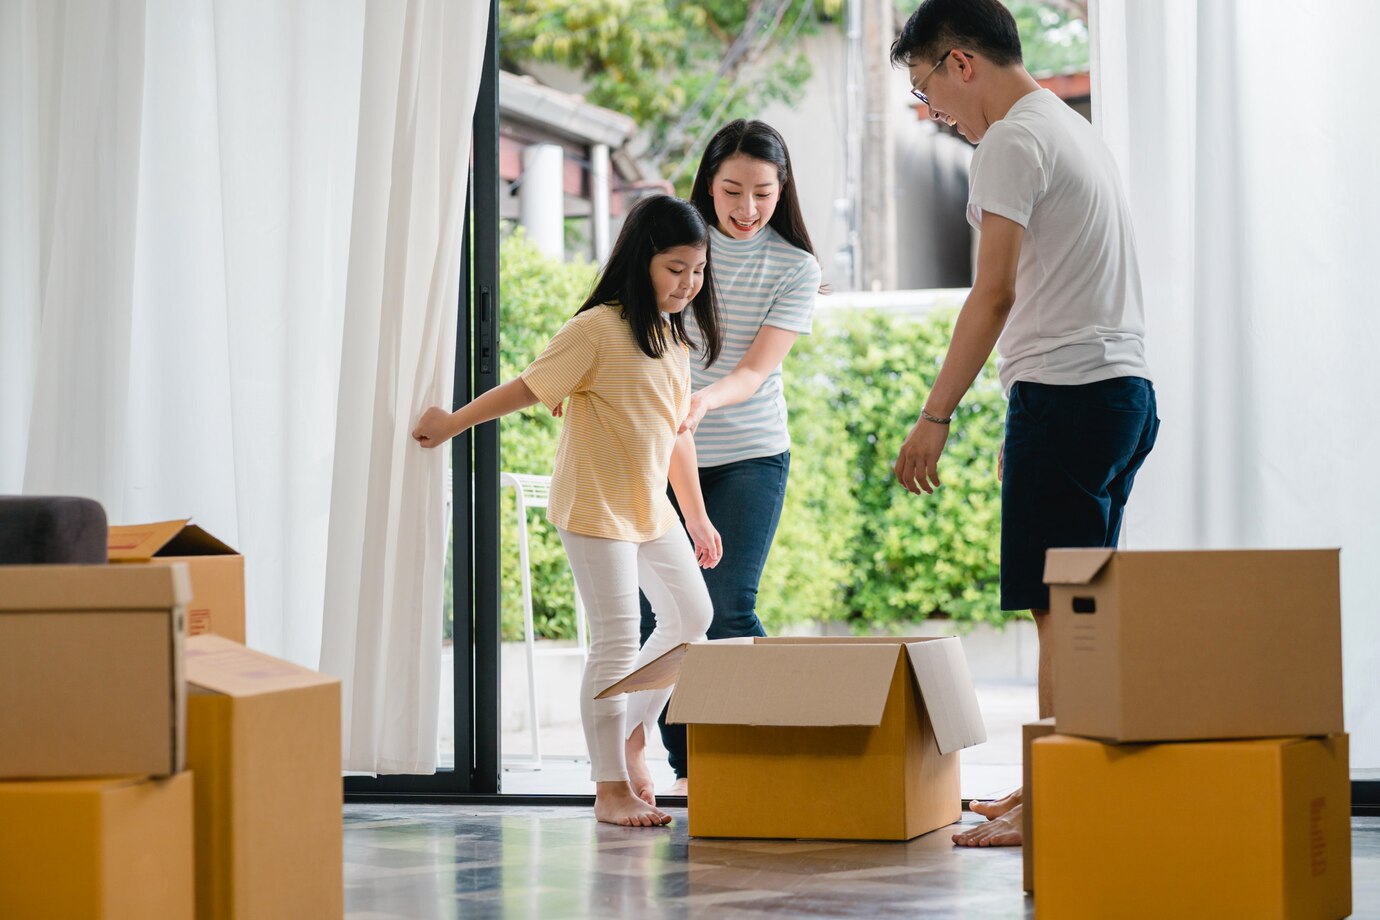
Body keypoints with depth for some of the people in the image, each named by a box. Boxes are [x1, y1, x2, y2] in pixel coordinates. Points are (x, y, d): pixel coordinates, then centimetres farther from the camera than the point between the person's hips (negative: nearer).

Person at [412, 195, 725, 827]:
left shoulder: (675, 337, 9)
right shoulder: (597, 330, -17)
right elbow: (528, 388, -10)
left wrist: (697, 515, 19)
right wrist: (453, 423, -5)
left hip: (652, 509, 8)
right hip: (595, 509, -8)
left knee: (691, 616, 14)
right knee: (617, 642, -8)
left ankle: (630, 736, 29)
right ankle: (610, 788, -3)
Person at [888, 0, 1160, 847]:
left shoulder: (1013, 142, -10)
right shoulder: (1076, 130, 21)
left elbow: (996, 293, -17)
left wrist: (937, 414, -15)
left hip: (1068, 391, -10)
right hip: (1126, 386, 10)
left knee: (1059, 605, -8)